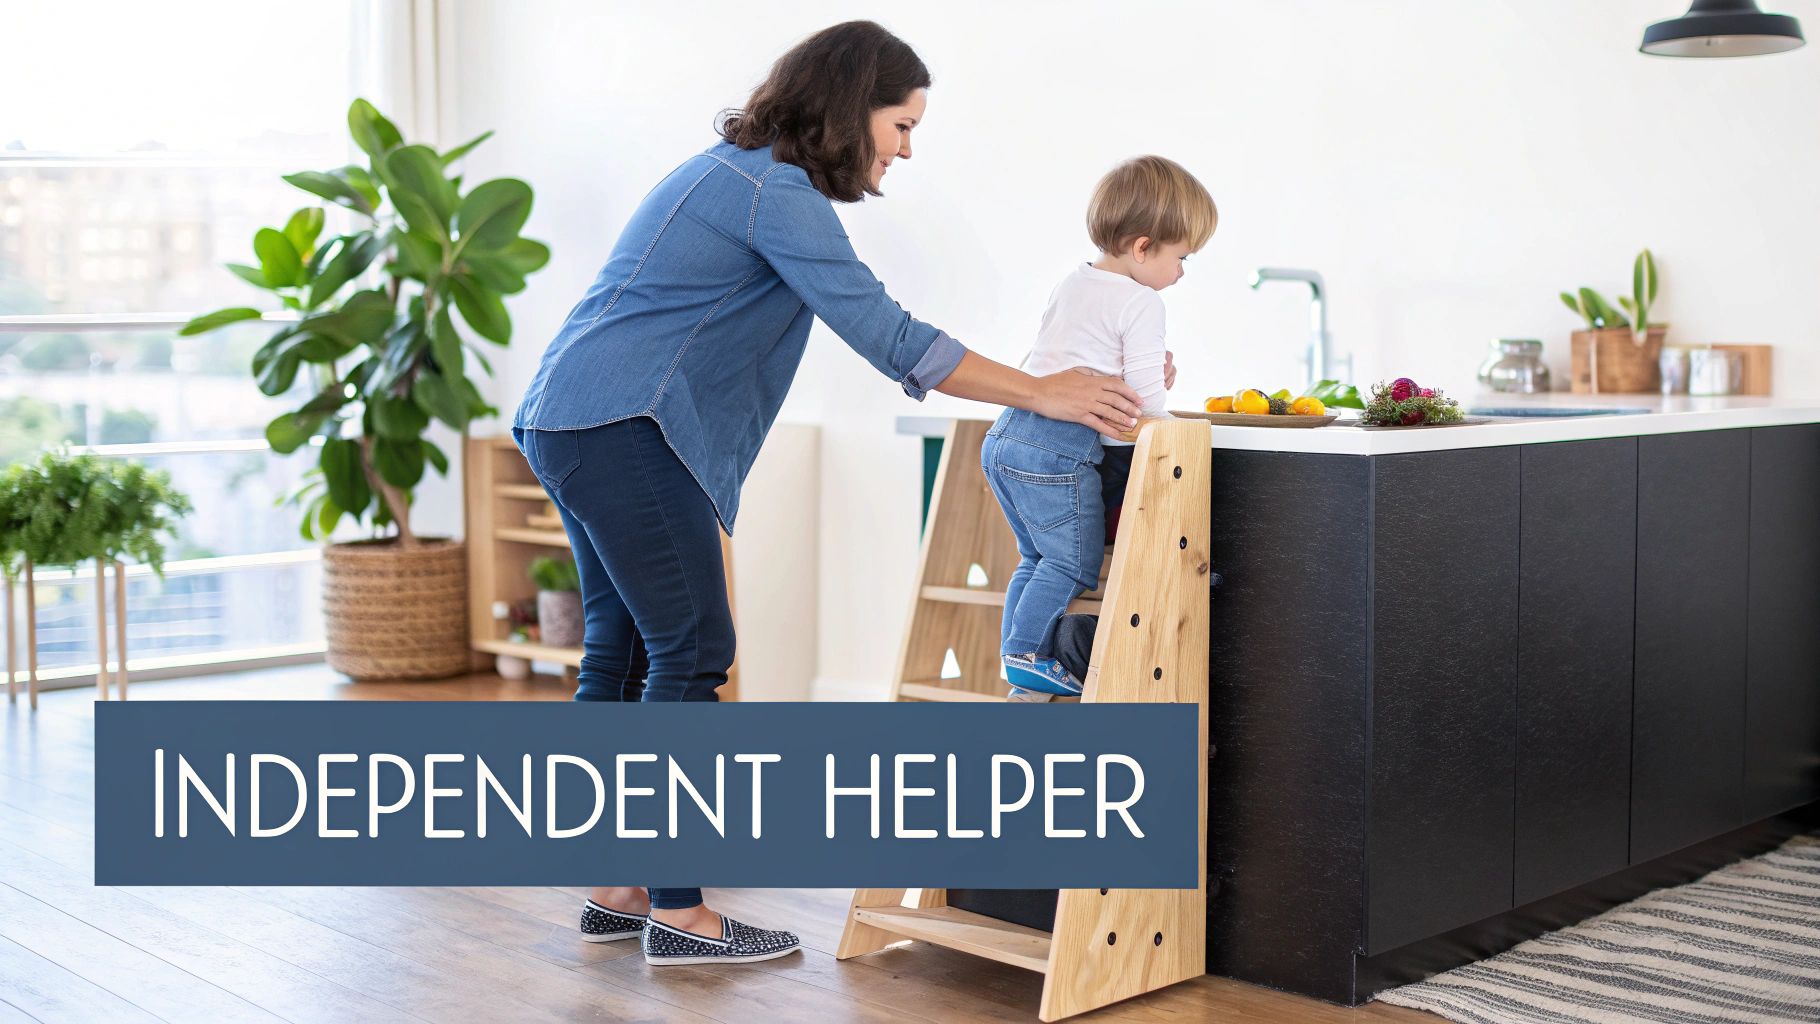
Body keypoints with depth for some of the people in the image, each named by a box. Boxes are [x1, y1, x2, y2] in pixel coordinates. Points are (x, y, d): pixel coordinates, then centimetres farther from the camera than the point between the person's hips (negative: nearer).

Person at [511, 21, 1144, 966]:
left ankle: (614, 890, 19)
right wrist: (1043, 394, -14)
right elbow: (888, 336, -18)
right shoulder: (773, 192, -14)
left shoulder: (739, 171, 18)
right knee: (690, 651, -7)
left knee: (620, 652, 12)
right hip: (626, 430, -11)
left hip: (569, 422, 11)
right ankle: (676, 912, -2)